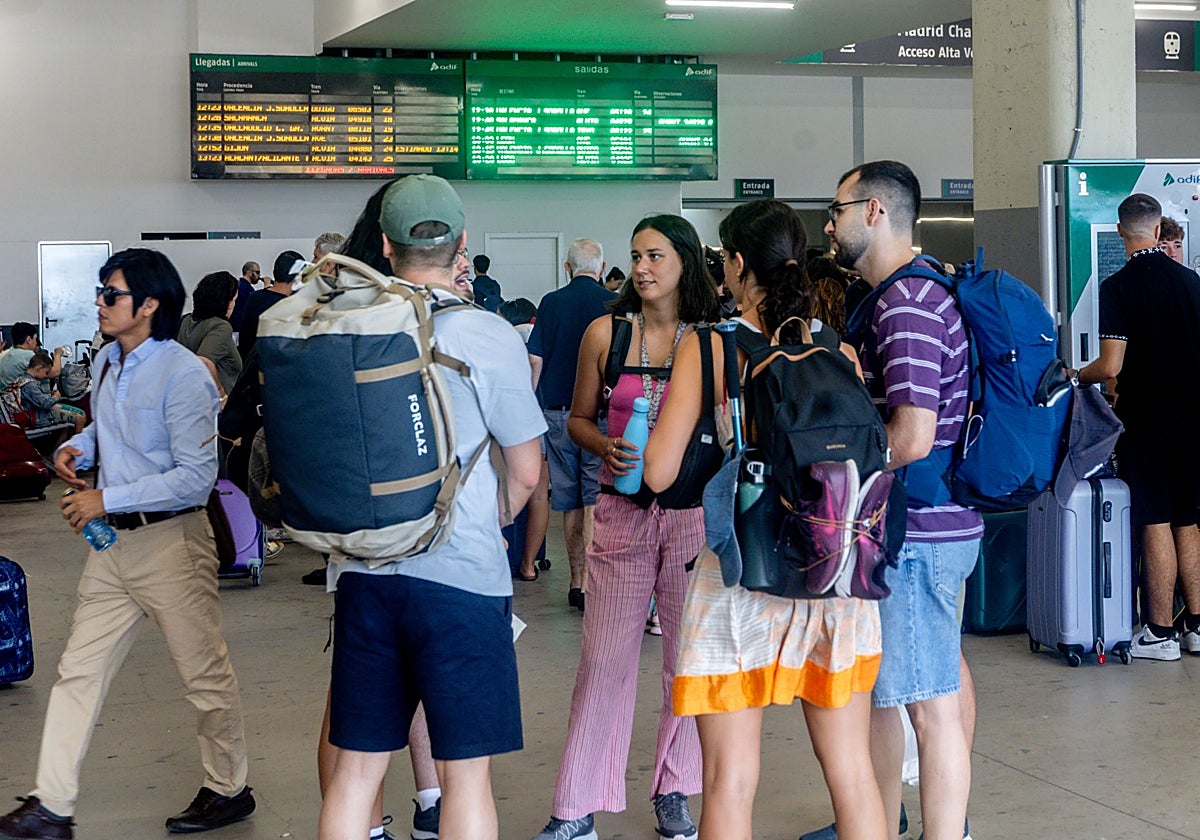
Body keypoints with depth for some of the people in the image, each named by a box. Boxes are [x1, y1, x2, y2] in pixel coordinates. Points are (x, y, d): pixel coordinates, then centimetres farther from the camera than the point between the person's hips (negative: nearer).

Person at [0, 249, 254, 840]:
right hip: (113, 542, 8)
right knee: (78, 670, 7)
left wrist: (106, 499, -20)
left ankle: (228, 790, 23)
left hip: (170, 541, -8)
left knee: (205, 675, 6)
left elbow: (196, 477, -21)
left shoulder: (183, 375, -17)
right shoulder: (107, 364, 8)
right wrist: (75, 448, 5)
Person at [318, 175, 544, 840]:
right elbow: (526, 473, -1)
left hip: (364, 573, 4)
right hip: (462, 573, -4)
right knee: (465, 772, 4)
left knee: (355, 767, 12)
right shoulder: (488, 336, -8)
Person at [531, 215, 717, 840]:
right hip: (622, 512, 0)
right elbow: (578, 418, 11)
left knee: (689, 659, 6)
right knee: (603, 658, -1)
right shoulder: (605, 332, 4)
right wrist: (606, 447, -9)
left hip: (695, 511, 0)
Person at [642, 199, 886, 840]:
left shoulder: (707, 346, -6)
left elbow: (659, 473, -8)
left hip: (740, 568, -3)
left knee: (730, 783, 5)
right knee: (852, 773, 13)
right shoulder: (838, 352, 2)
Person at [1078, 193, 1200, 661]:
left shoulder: (1118, 287, -12)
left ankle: (1160, 633, 4)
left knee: (1155, 525, -1)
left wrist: (1078, 376, 3)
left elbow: (1111, 366, -16)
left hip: (1146, 421, -5)